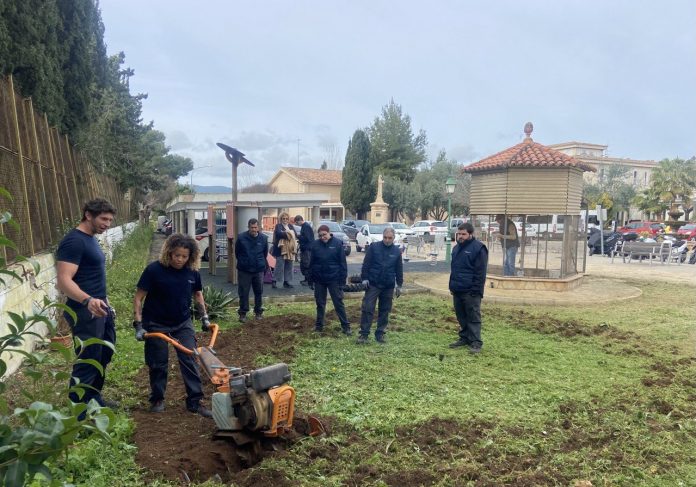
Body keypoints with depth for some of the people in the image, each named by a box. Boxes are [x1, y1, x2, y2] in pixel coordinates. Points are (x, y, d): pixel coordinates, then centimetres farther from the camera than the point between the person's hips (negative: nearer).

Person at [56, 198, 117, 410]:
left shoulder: (90, 239, 11)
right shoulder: (73, 241, -19)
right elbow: (64, 281, -28)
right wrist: (88, 301, -42)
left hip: (100, 307, 10)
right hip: (85, 312, -10)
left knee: (103, 354, 20)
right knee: (87, 361, -2)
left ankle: (94, 398, 35)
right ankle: (78, 412, 10)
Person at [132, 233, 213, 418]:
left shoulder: (192, 272, -7)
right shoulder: (154, 270, -18)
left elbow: (198, 294, 11)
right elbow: (138, 298, -13)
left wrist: (204, 317, 9)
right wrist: (138, 325, -17)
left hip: (183, 323, 3)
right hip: (156, 324, -3)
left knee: (190, 361, -1)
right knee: (158, 364, 8)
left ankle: (195, 401, 7)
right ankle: (157, 399, 28)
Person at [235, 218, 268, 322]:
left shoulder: (263, 238, -4)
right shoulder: (241, 237, -9)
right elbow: (237, 252, 4)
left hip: (259, 270, 2)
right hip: (244, 270, -2)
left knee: (259, 292, 10)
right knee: (243, 293, 3)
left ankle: (258, 312, 24)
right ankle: (243, 313, 15)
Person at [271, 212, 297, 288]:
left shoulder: (290, 226, 17)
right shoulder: (278, 226, 0)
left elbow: (295, 235, 4)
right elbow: (279, 233, -21)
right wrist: (288, 234, -16)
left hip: (290, 250, 6)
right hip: (281, 250, -6)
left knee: (288, 267, 9)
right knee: (279, 266, -7)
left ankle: (286, 281, 17)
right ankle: (274, 281, 1)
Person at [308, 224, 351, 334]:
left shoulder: (337, 243, -7)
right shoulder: (315, 244, 0)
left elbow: (342, 263, -6)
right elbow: (312, 263, 7)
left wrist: (342, 280, -9)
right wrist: (311, 279, 6)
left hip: (334, 279, -3)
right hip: (319, 280, 3)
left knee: (338, 303, 2)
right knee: (320, 303, 13)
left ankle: (346, 326, 9)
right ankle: (319, 325, 24)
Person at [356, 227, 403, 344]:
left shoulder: (397, 251, 5)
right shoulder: (373, 247, -4)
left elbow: (399, 269, 11)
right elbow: (366, 264, -3)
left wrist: (399, 285, 11)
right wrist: (365, 278, -9)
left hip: (388, 287, 3)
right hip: (373, 284, -3)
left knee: (384, 311, 9)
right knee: (367, 309, -6)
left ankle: (380, 333, 19)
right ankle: (364, 333, 0)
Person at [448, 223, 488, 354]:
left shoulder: (478, 248, -12)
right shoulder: (457, 248, 14)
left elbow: (480, 272, -15)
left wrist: (475, 290, -19)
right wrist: (452, 285, 15)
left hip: (470, 291, -8)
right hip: (457, 290, 8)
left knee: (473, 318, -2)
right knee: (461, 317, 15)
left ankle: (476, 342, 2)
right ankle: (464, 338, 25)